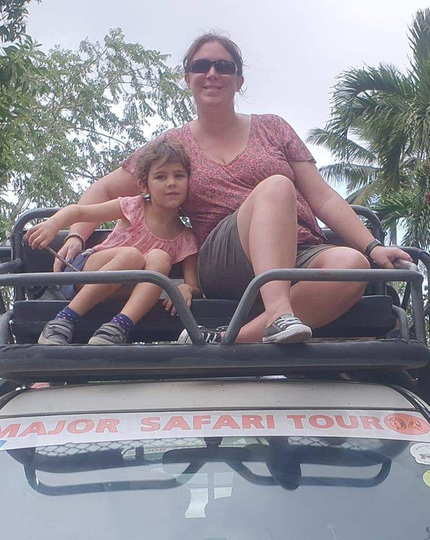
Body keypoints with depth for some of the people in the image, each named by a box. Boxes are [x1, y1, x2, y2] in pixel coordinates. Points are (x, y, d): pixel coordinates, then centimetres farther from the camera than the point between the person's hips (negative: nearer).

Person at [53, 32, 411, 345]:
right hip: (221, 265, -2)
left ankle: (235, 339, -36)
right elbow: (104, 190, 19)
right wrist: (75, 237, 1)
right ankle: (278, 314, -46)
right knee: (277, 186, -30)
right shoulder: (173, 145, 16)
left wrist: (372, 247, 2)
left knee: (351, 264, -33)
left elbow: (323, 199, 13)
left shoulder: (272, 129, 17)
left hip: (302, 256, 3)